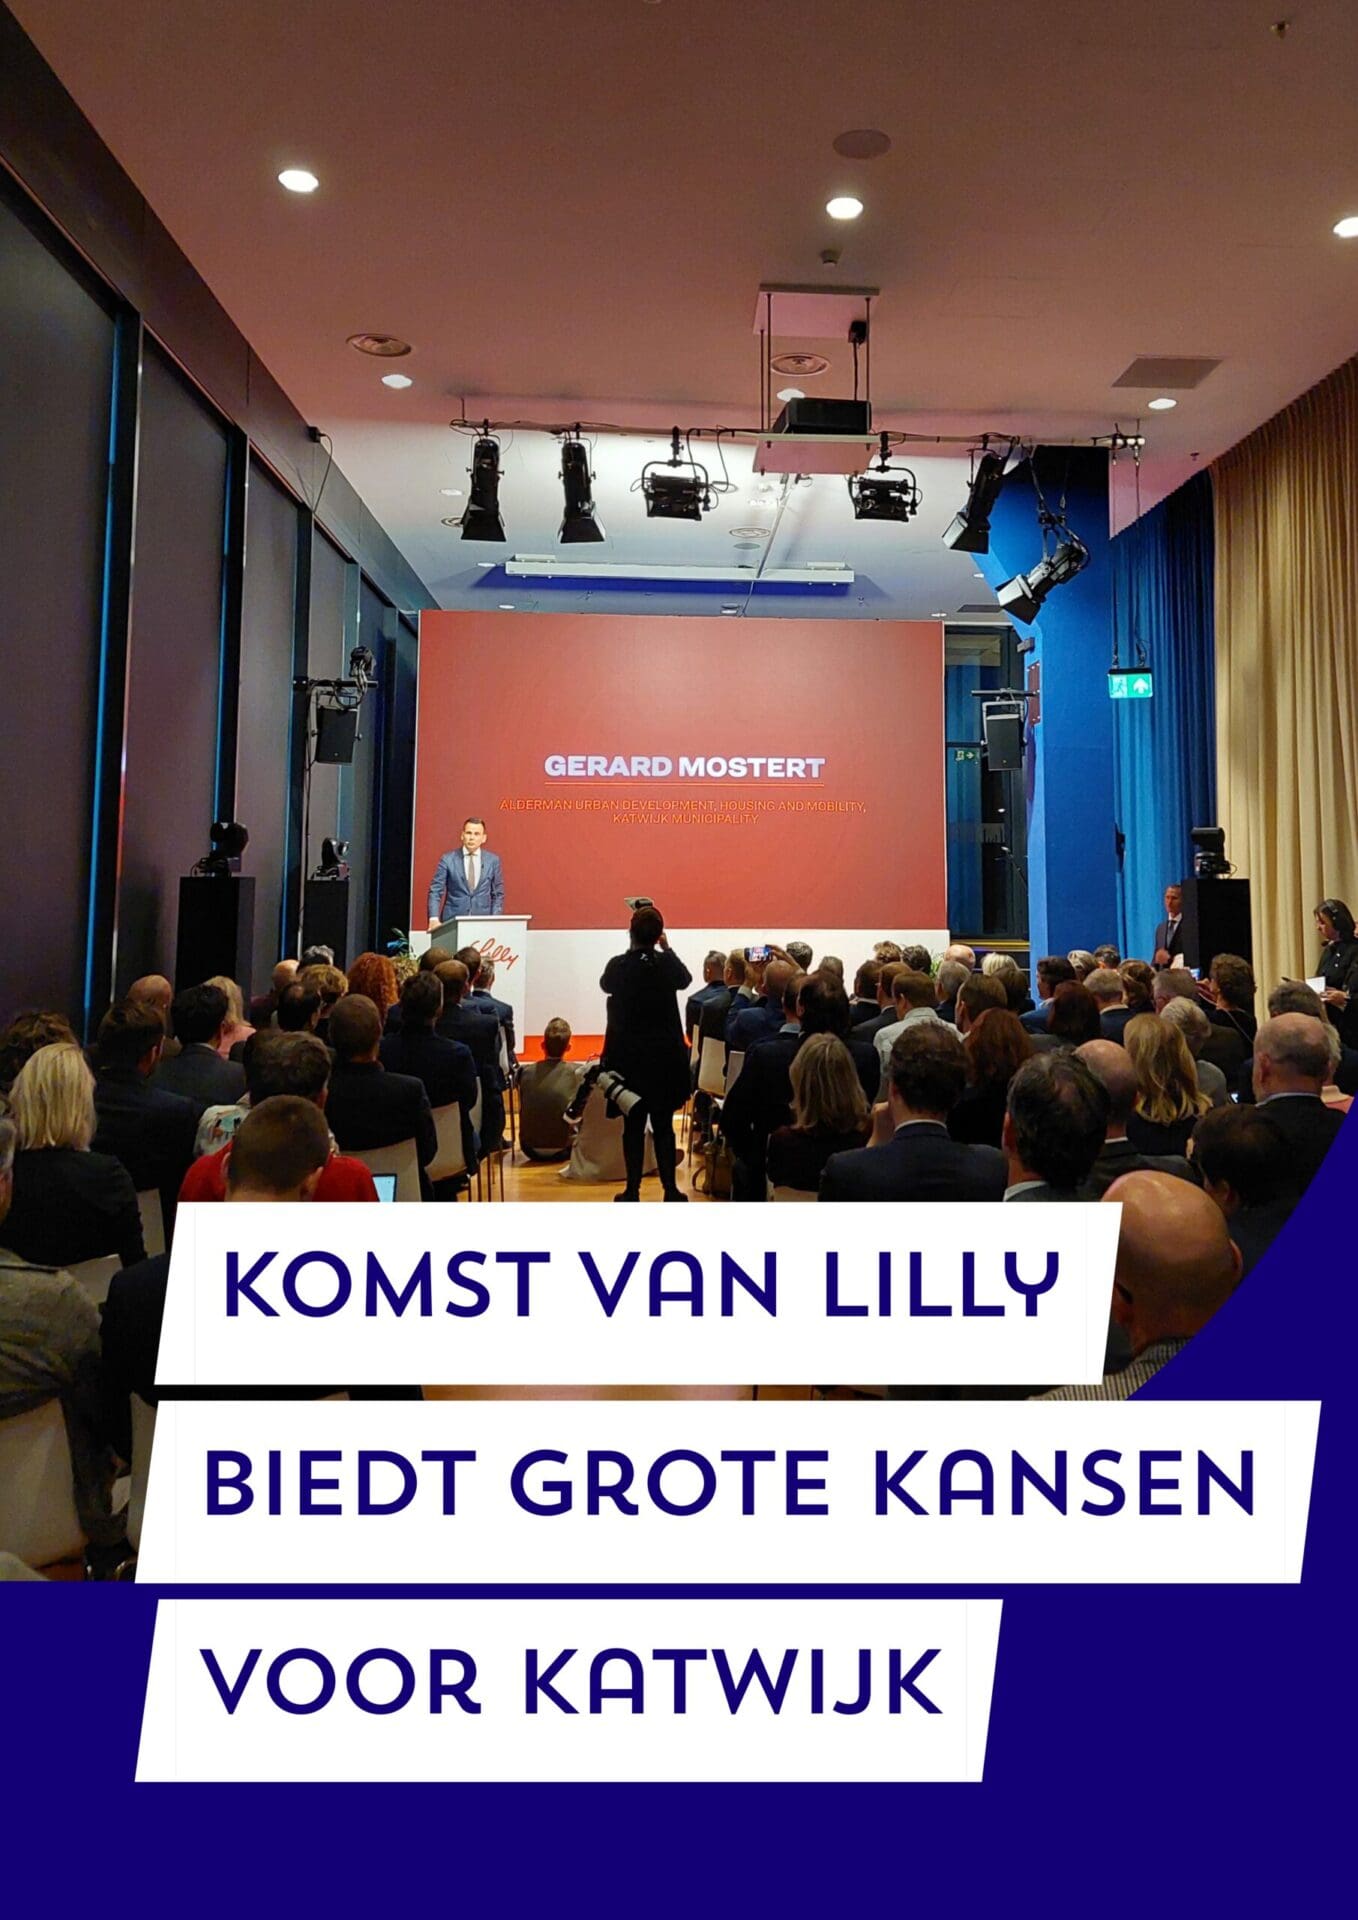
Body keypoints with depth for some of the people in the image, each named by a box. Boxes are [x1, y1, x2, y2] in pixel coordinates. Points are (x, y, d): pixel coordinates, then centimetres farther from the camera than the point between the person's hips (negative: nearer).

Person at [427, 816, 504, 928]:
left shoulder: (493, 860, 6)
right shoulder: (448, 859, 1)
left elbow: (498, 894, 10)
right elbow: (435, 891, -1)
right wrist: (434, 919, -15)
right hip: (453, 920, -1)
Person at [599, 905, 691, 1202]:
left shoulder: (618, 965, -10)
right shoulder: (666, 963, -7)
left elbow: (605, 984, 14)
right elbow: (685, 979, 16)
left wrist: (631, 951, 19)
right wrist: (667, 949, 26)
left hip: (628, 1059, 0)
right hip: (664, 1058, 1)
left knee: (633, 1125, 7)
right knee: (663, 1125, 8)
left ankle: (632, 1190, 12)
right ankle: (670, 1190, 10)